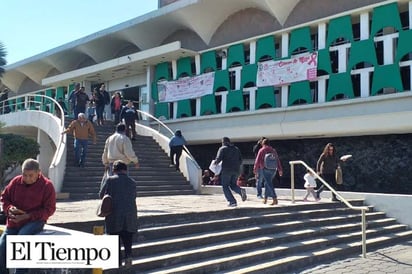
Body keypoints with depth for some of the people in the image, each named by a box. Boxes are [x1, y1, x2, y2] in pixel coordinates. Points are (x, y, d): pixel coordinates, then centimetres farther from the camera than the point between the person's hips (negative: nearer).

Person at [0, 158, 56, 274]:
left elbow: (49, 209, -9)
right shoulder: (16, 182, 2)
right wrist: (9, 208, -9)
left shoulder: (47, 185, -9)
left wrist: (28, 216, -18)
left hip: (35, 220, -5)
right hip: (14, 221, 5)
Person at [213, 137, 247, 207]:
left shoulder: (222, 149, -1)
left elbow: (218, 159, -13)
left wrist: (215, 162, 6)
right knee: (233, 185, 19)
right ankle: (241, 191, -12)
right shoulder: (236, 149, 16)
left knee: (225, 186, 8)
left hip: (226, 170, -5)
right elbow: (240, 160, 12)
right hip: (236, 170, 5)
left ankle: (232, 202, -1)